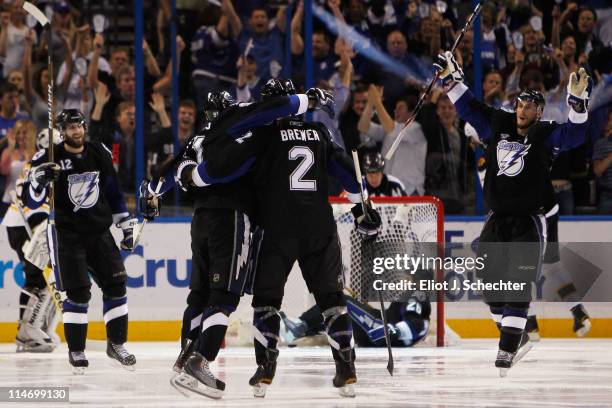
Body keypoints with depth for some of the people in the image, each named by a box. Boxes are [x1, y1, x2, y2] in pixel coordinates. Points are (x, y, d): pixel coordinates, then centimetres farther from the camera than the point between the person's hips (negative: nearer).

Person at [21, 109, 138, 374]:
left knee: (115, 284, 1)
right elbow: (31, 201, -10)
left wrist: (126, 223, 14)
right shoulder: (49, 159, -9)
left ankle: (116, 344, 14)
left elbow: (113, 192, 15)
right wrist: (38, 180, -30)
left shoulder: (99, 154, 5)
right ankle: (76, 351, 2)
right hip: (67, 234, -4)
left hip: (99, 232, 4)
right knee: (78, 292, -9)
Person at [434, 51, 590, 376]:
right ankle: (517, 338, 21)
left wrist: (578, 102, -35)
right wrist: (451, 80, 8)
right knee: (492, 283, 6)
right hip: (497, 221, 6)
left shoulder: (544, 136, -6)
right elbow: (470, 108, 14)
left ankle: (508, 348, -16)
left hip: (528, 223, -5)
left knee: (518, 286, -14)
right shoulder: (498, 127, 7)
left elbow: (572, 135, -22)